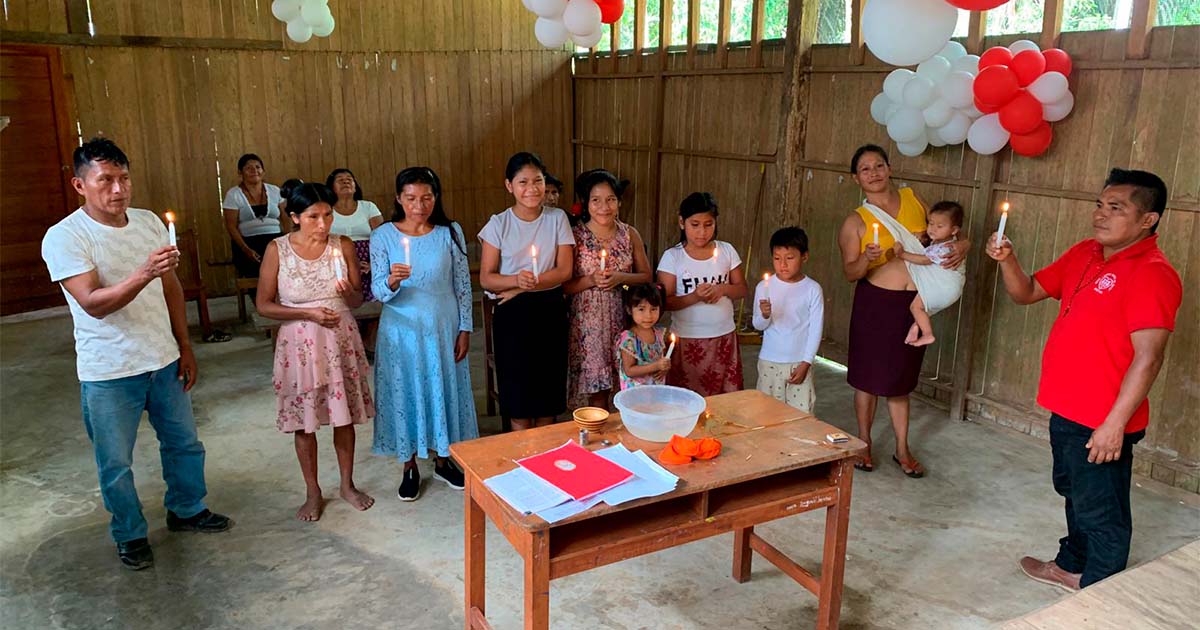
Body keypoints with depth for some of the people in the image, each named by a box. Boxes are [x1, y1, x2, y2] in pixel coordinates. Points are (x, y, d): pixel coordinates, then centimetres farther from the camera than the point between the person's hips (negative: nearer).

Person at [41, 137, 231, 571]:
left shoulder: (150, 223, 2)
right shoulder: (64, 237, -15)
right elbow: (93, 303, -24)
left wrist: (185, 347, 9)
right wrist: (144, 274, -40)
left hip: (163, 360, 5)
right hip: (108, 373, -5)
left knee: (184, 443, 18)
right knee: (116, 463, 10)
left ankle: (187, 510, 40)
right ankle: (130, 535, 31)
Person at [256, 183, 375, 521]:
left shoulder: (343, 246, -3)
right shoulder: (277, 250, -8)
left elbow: (358, 300, 4)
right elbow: (263, 304, -5)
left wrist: (349, 292, -19)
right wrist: (307, 313, -16)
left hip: (341, 340, 2)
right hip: (299, 343, -1)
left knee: (345, 416, 11)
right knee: (304, 421, 8)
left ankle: (347, 485, 31)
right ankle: (313, 493, 26)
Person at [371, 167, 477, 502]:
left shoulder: (450, 233, -4)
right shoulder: (383, 236, -7)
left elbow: (463, 285, 1)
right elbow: (379, 292, -9)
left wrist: (465, 329, -1)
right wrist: (391, 282, -31)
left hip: (444, 328, 1)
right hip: (402, 330, -1)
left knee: (445, 390, 11)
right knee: (405, 393, 8)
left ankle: (443, 460, 32)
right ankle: (410, 467, 27)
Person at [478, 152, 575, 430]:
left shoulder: (557, 219, 0)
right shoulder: (498, 224, -3)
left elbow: (564, 271, -6)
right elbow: (486, 279, -6)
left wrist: (525, 286, -15)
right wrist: (516, 280, -25)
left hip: (549, 311, 1)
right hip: (512, 314, -1)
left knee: (548, 397, 9)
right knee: (518, 398, 5)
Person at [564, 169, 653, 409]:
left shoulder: (630, 234, 3)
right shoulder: (574, 236, -5)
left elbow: (646, 276, 7)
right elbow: (562, 285, -4)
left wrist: (620, 277, -10)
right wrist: (591, 280, -19)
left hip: (622, 318, 2)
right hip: (587, 322, -2)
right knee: (597, 390, 5)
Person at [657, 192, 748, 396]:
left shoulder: (727, 251, 1)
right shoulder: (672, 257, -7)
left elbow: (742, 289, 6)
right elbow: (665, 302, -9)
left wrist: (722, 288, -15)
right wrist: (694, 297, -24)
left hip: (724, 338, 3)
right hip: (687, 339, -2)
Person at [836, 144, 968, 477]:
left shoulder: (913, 198, 3)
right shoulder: (855, 222, -7)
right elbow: (850, 272, -10)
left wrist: (960, 244, -3)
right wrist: (867, 258, -31)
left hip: (915, 303, 3)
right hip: (875, 303, -3)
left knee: (901, 379, 14)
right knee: (868, 377, 8)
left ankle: (902, 450, 26)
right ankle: (864, 444, 26)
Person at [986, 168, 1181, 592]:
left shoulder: (1151, 274, -20)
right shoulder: (1084, 254, 7)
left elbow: (1147, 357, -24)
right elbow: (1027, 293, 14)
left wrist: (1115, 423, -25)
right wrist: (1007, 260, -7)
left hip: (1103, 425, -9)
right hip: (1067, 411, 9)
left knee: (1102, 515, 7)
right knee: (1074, 494, 26)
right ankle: (1072, 566, 47)